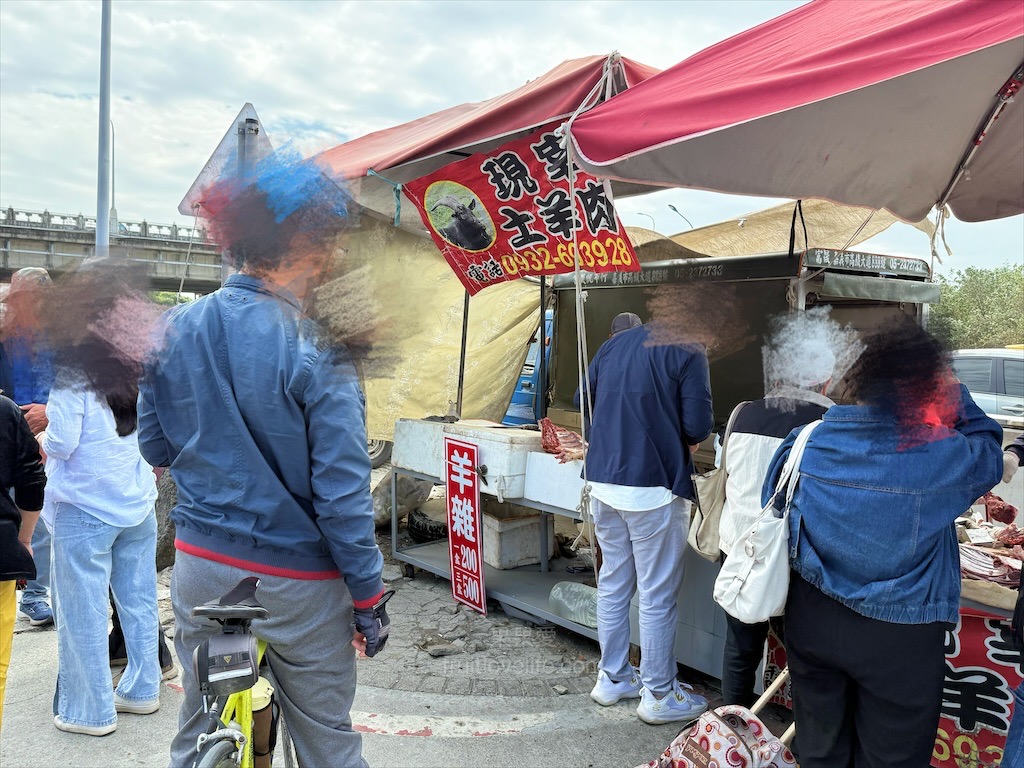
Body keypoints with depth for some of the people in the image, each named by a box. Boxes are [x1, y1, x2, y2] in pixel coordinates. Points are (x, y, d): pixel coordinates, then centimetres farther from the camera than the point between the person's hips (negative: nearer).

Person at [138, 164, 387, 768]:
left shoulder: (172, 331, -3)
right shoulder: (316, 349, -20)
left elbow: (156, 450, 8)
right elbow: (341, 490, -19)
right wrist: (369, 596, -10)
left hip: (201, 568, 5)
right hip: (296, 582, -5)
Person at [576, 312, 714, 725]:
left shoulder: (612, 345, 10)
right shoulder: (687, 349, -10)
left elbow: (583, 400, 17)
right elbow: (698, 426, -15)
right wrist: (686, 439, 7)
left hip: (603, 482, 7)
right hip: (653, 486, -6)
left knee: (613, 583, 18)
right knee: (658, 594, 6)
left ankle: (612, 678, 32)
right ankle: (659, 695, 19)